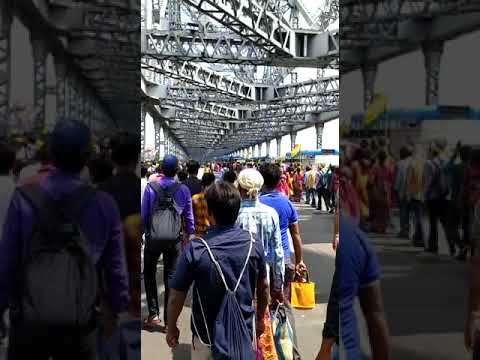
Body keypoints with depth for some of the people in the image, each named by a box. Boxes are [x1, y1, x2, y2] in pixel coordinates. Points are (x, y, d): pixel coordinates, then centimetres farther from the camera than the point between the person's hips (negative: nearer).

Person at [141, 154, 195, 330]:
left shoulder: (150, 187, -10)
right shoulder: (184, 190, -6)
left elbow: (143, 214, -5)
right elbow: (189, 217, 1)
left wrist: (141, 233, 7)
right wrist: (190, 235, 14)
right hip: (174, 239, 1)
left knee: (149, 274, 15)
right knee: (170, 276, 10)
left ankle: (153, 314, 9)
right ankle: (169, 318, 12)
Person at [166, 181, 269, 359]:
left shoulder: (195, 250, -20)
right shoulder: (254, 245, -11)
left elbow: (176, 296, -13)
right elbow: (263, 287, 1)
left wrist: (171, 328, 4)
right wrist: (260, 319, 18)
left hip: (207, 336, -2)